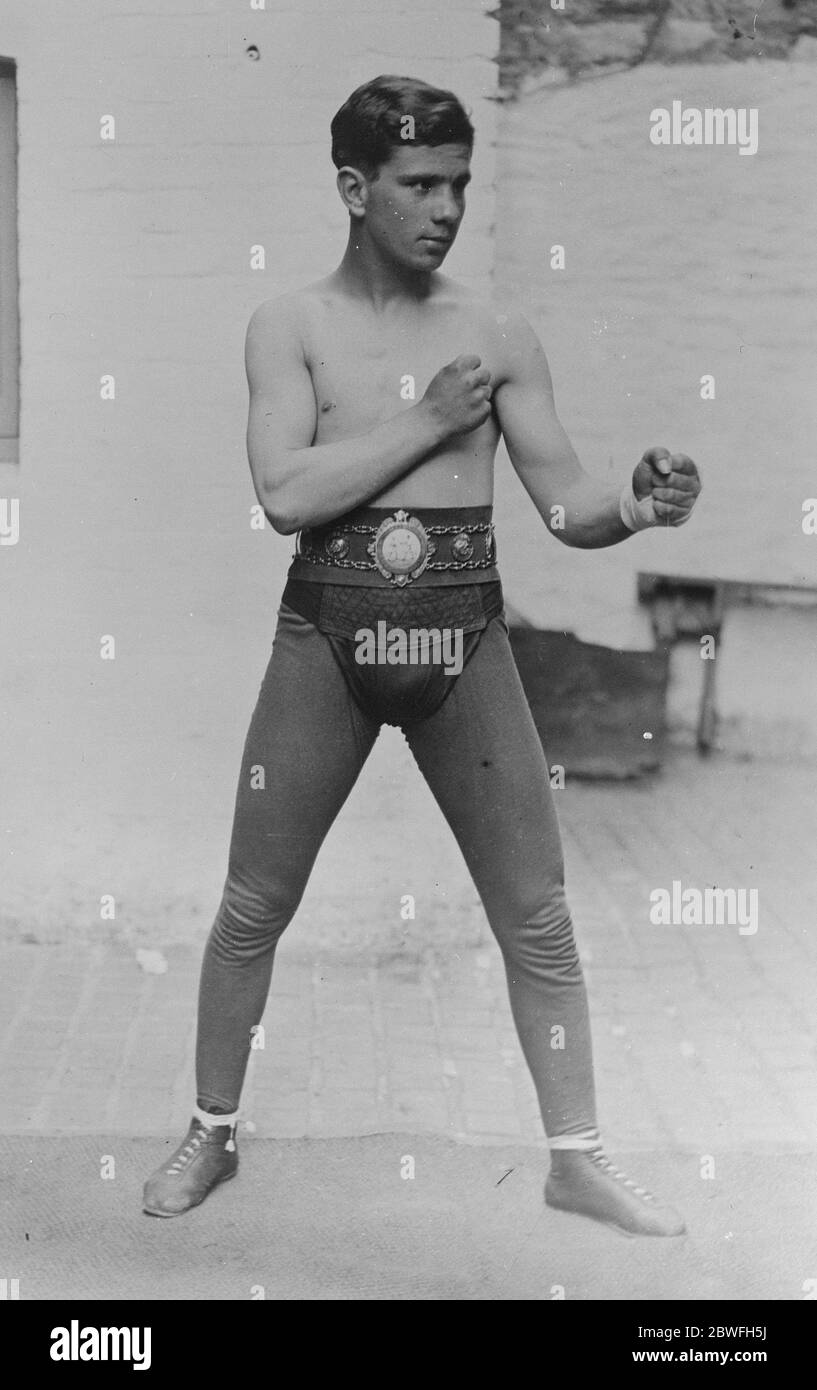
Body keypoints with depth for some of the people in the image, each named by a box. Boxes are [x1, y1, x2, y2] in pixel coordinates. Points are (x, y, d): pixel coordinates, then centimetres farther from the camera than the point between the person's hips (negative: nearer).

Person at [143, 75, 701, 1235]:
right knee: (253, 907, 8)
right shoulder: (290, 326, 0)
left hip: (466, 637, 1)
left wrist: (639, 505, -21)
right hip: (326, 632, -1)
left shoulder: (500, 336, 4)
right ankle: (212, 1134, 28)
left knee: (537, 913, 4)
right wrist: (430, 418, -13)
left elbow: (566, 507, 1)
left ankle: (578, 1159, 19)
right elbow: (285, 494, -14)